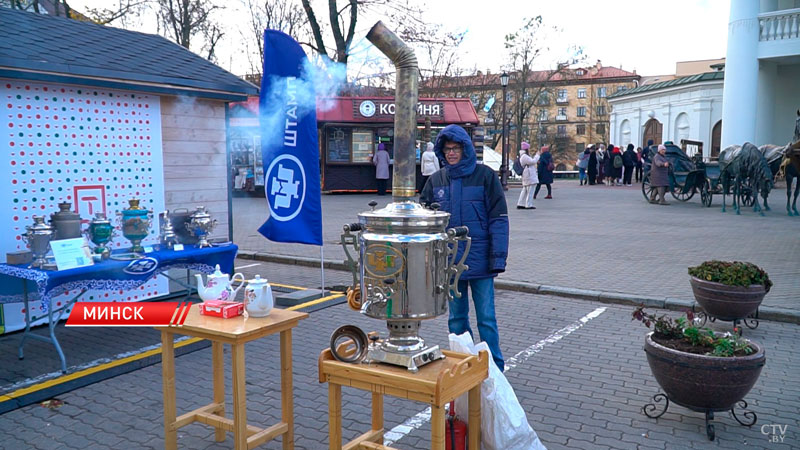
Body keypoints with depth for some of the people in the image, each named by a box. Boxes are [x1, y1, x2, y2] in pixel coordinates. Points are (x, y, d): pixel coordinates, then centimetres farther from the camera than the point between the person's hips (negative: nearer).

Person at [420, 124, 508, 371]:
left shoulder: (485, 175, -5)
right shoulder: (436, 180, 5)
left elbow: (498, 219, -6)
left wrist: (498, 258, -11)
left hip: (479, 260, -4)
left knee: (486, 319, 2)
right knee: (456, 318, 14)